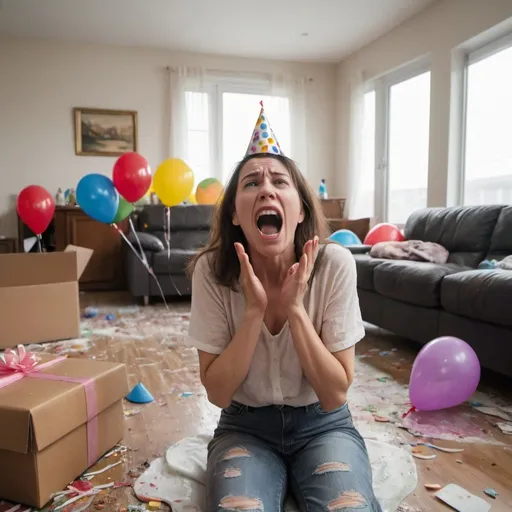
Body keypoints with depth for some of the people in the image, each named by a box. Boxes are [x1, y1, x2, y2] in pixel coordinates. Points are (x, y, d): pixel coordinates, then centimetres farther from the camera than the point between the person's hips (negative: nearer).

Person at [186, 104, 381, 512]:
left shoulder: (335, 264, -20)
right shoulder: (211, 271, -18)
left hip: (322, 426, 1)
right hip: (245, 427, 0)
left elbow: (335, 395, -16)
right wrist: (253, 310, -28)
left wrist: (294, 308, -29)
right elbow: (218, 393, -15)